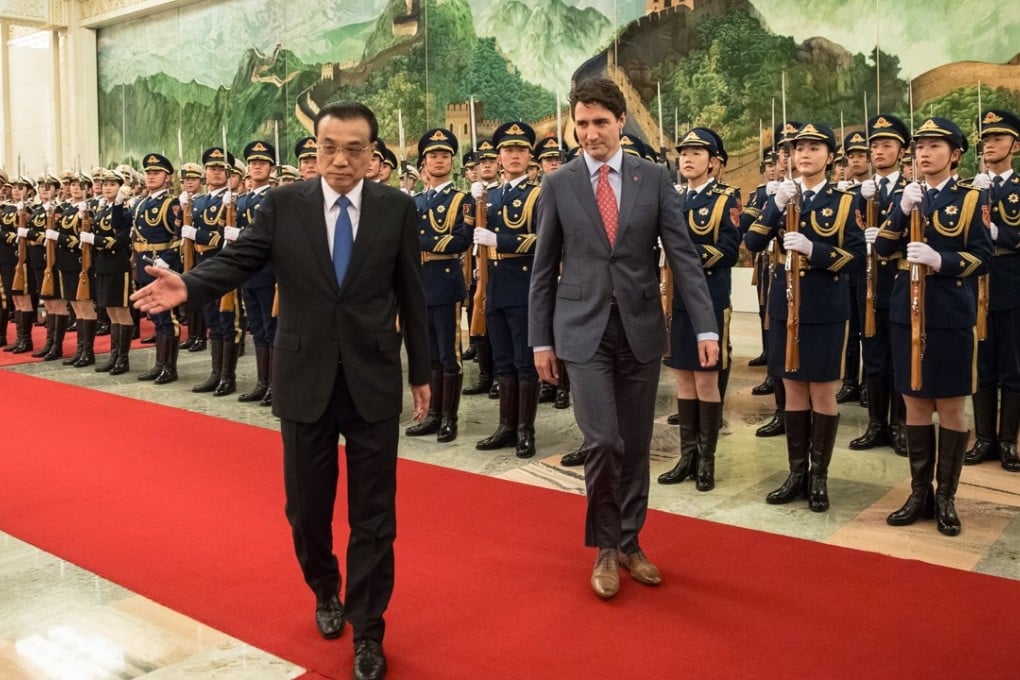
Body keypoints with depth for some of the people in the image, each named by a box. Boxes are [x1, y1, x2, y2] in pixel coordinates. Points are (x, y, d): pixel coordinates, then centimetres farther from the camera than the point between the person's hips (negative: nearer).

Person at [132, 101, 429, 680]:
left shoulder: (397, 208, -1)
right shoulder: (283, 204, 0)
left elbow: (411, 294, 2)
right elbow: (239, 260, -7)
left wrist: (422, 371, 6)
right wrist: (189, 286, -28)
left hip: (374, 382, -1)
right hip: (304, 380, 1)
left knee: (373, 514, 6)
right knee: (306, 506, 15)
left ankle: (368, 633, 22)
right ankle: (326, 592, 44)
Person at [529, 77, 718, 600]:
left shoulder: (654, 178, 3)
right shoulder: (558, 185, 2)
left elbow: (683, 255, -2)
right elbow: (544, 269, 4)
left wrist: (705, 326, -10)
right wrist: (541, 339, 2)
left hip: (641, 327, 2)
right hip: (583, 330, -1)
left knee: (636, 444, 10)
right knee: (603, 441, -9)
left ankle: (628, 542, 28)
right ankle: (605, 547, 13)